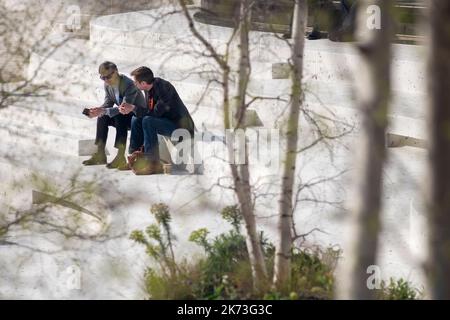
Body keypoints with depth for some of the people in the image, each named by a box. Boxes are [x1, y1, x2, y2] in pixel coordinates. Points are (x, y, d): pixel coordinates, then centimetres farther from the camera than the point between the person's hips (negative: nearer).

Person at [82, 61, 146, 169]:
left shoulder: (129, 85, -28)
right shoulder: (108, 85, -4)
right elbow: (108, 103, 3)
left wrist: (104, 111, -46)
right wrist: (97, 110, -20)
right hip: (123, 116, 8)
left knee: (120, 117, -35)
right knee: (102, 118, -12)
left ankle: (121, 157, -36)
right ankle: (100, 154, -9)